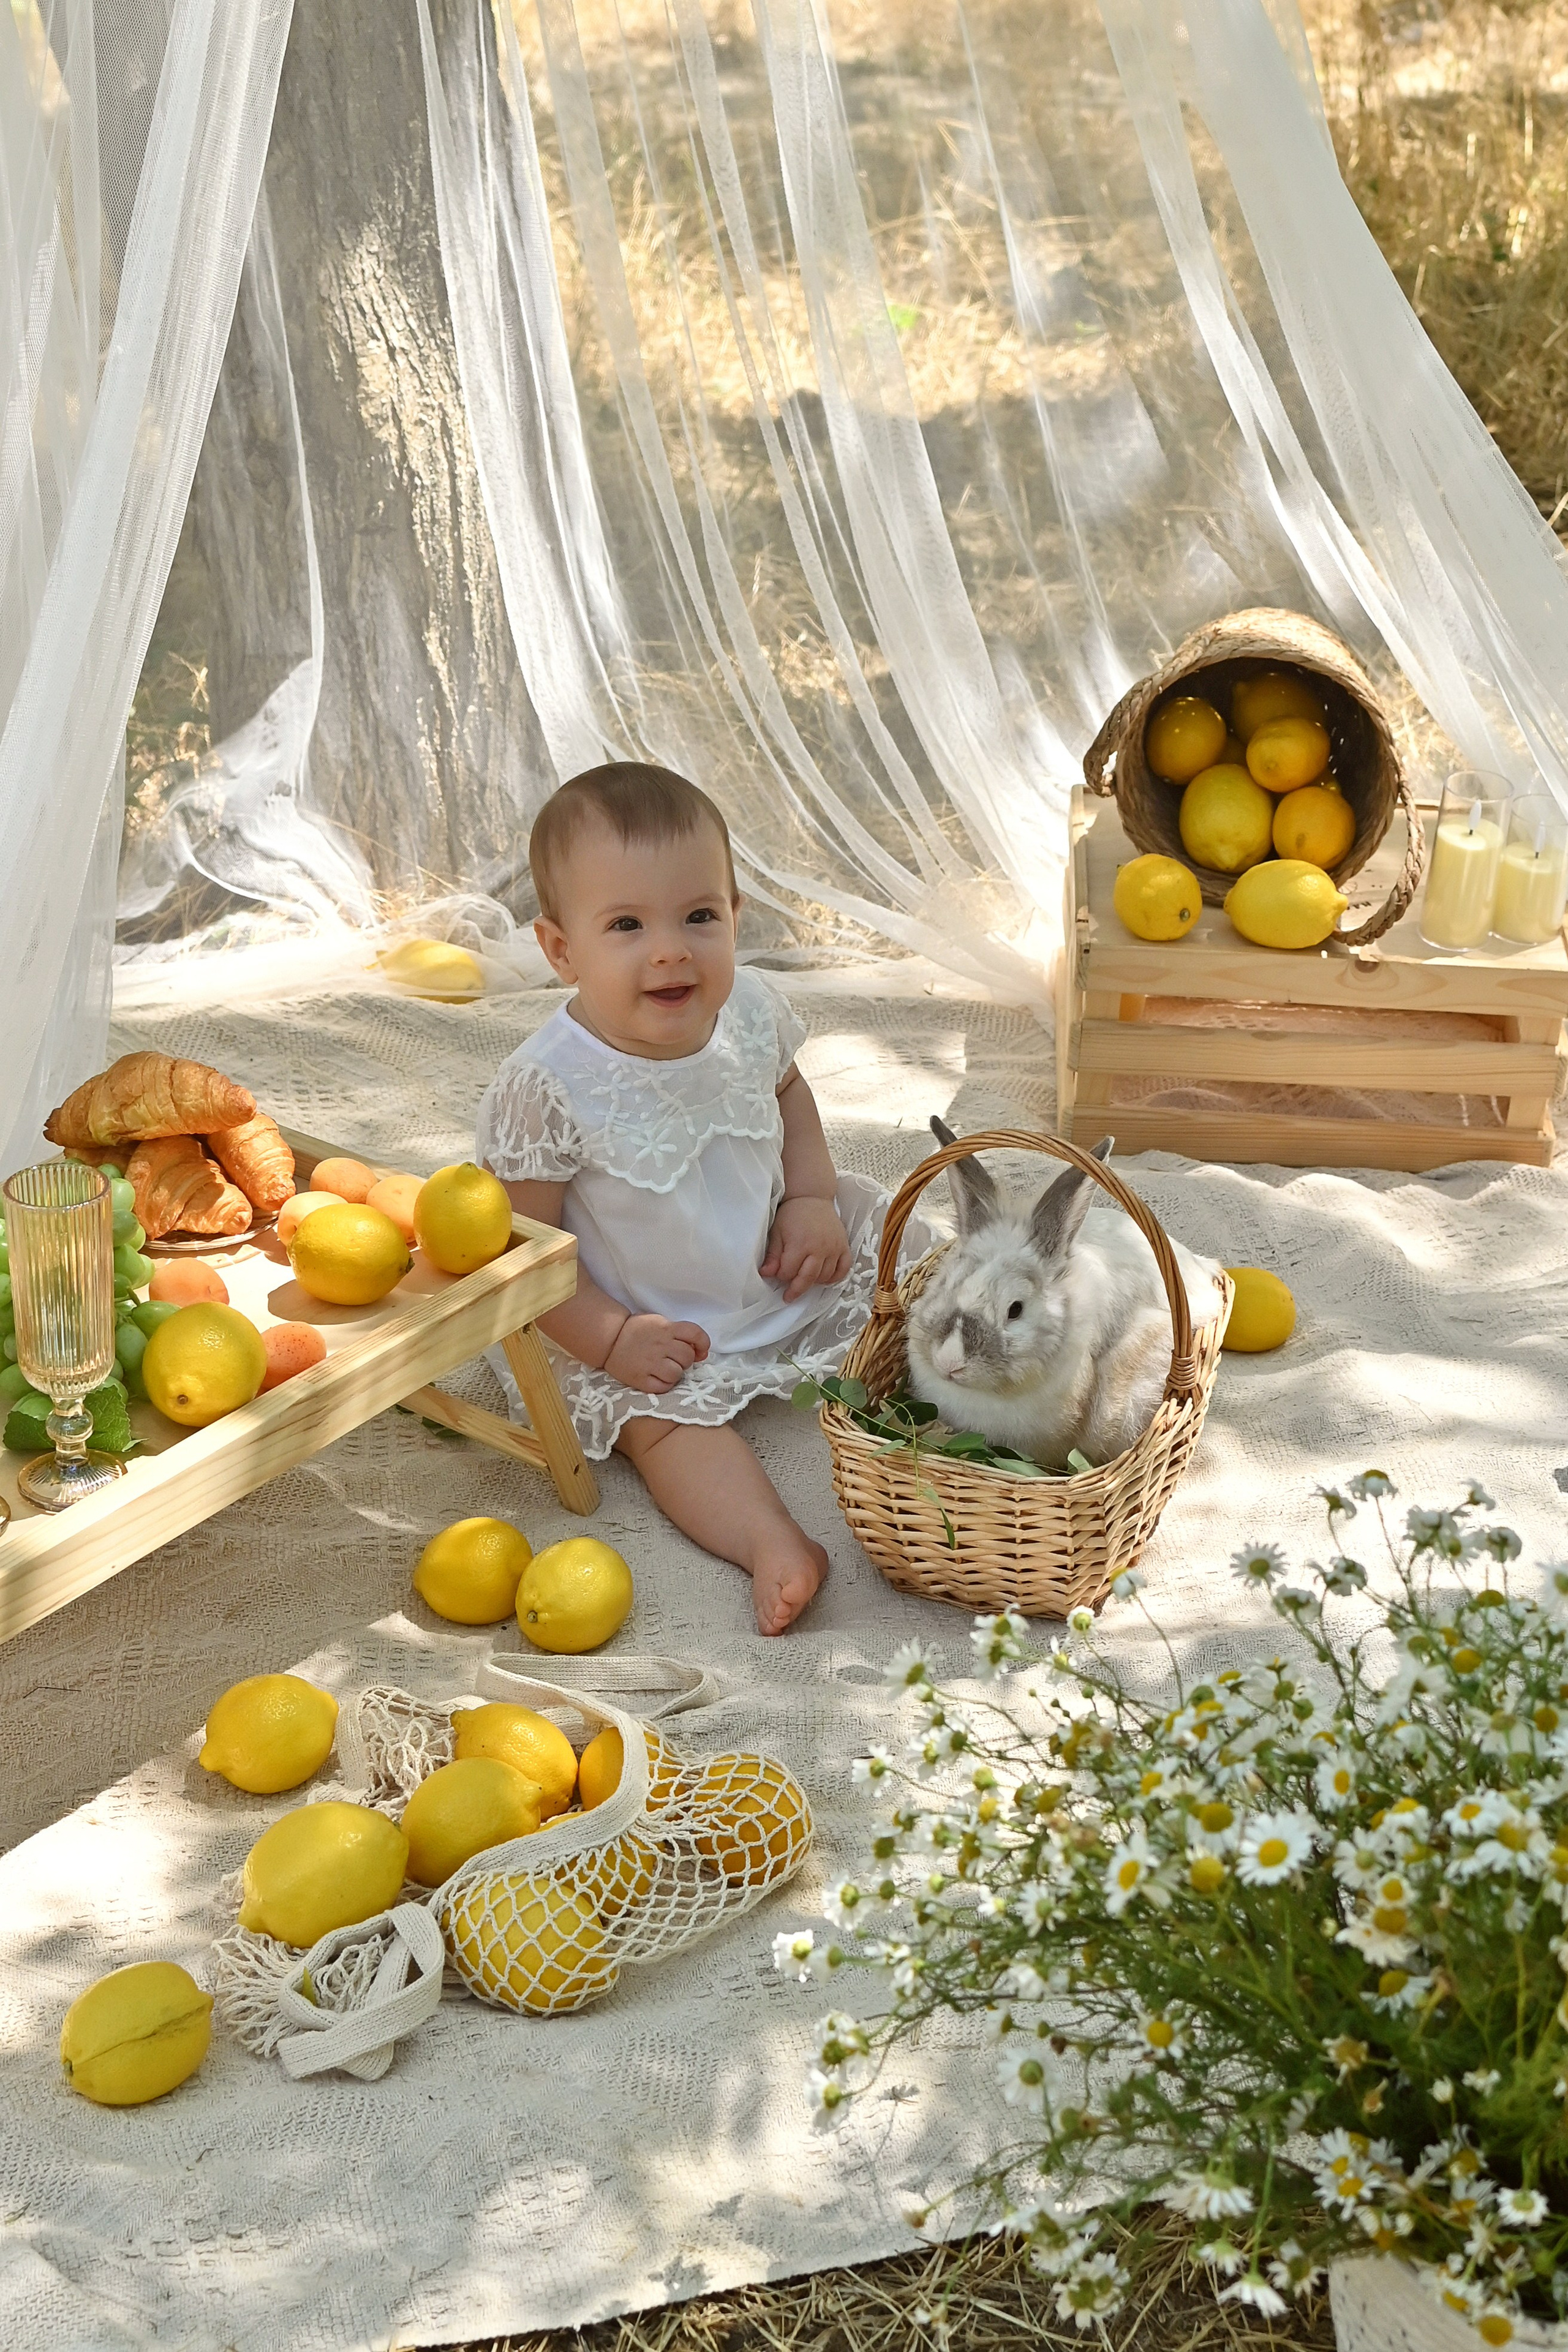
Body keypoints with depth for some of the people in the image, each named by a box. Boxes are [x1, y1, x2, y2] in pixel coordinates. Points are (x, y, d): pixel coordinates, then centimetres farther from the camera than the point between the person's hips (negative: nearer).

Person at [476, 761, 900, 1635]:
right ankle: (772, 1542, -39)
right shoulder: (547, 1088, -29)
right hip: (650, 1328, -6)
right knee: (665, 1416, -27)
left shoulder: (750, 1009, -12)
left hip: (781, 1273, 6)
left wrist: (813, 1198, -2)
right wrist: (610, 1338, -24)